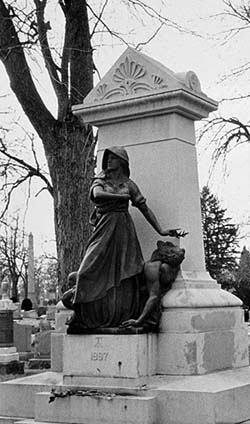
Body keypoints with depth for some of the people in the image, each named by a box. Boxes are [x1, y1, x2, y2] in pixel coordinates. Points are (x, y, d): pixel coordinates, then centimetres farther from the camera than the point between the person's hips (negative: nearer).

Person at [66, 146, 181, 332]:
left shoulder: (129, 184, 12)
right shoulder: (101, 180, 12)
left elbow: (145, 208, 12)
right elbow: (97, 194, -10)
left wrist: (161, 230, 7)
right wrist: (122, 196, -5)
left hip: (123, 230, 0)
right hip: (104, 229, 0)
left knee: (124, 275, -8)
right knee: (90, 271, -10)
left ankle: (125, 320, -8)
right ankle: (80, 318, -7)